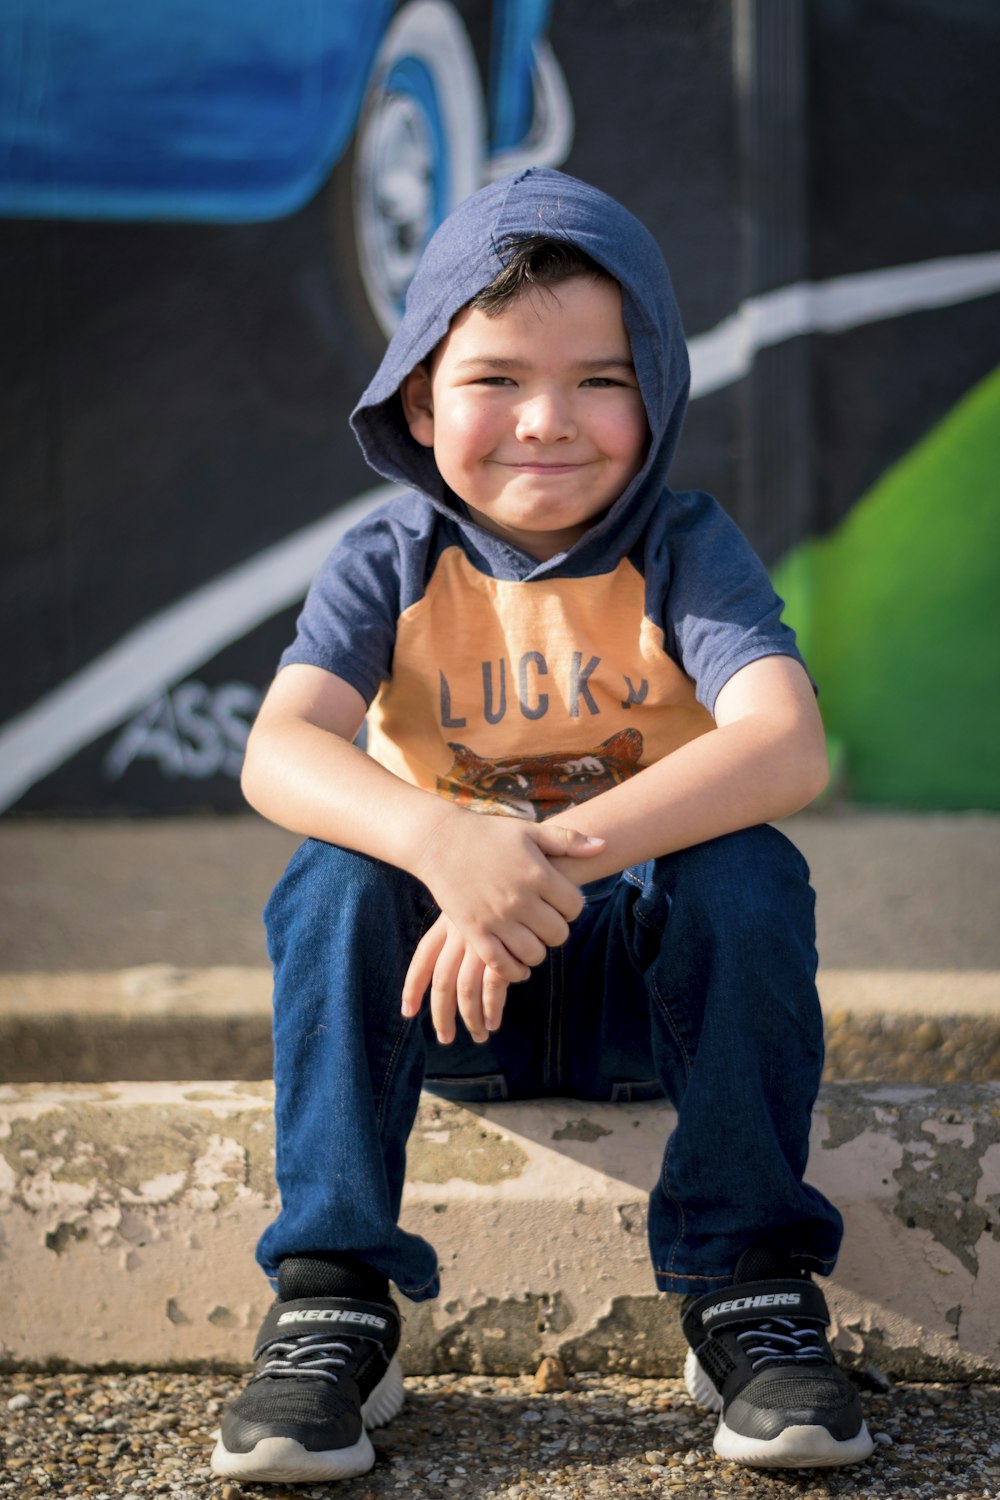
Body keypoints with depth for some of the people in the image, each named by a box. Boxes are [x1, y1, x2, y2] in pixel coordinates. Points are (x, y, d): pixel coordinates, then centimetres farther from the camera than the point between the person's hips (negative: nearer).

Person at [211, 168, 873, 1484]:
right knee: (340, 880, -28)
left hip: (646, 979, -1)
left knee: (750, 874, -30)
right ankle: (333, 1303, -22)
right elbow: (278, 752, -24)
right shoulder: (390, 566, -6)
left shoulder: (685, 551, -9)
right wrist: (441, 841, -46)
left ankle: (752, 1288, -19)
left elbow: (787, 746, -29)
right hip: (449, 984, 1)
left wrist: (559, 854, -42)